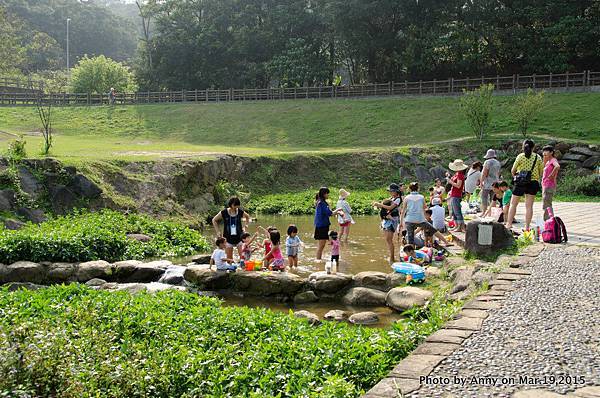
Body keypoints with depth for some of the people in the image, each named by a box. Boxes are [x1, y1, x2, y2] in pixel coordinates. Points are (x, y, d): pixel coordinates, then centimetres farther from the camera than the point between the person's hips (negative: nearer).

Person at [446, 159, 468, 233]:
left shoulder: (460, 174, -15)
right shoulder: (457, 174, 14)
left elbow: (458, 185, -22)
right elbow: (453, 181, 21)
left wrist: (450, 181, -15)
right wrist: (449, 177, 9)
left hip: (456, 196, -10)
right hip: (453, 195, 10)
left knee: (457, 211, -9)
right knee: (454, 212, 15)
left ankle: (462, 226, -8)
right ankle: (457, 226, 21)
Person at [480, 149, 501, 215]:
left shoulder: (487, 162, -10)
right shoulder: (498, 163, 13)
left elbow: (484, 173, -13)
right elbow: (498, 173, 19)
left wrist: (481, 182, -9)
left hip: (487, 183, -7)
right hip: (495, 183, 7)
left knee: (484, 197, -3)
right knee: (492, 199, 9)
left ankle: (484, 212, -7)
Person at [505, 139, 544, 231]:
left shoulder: (520, 156, -3)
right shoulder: (538, 157, 2)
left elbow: (513, 171, 0)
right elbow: (541, 172, 4)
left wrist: (515, 177, 19)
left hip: (520, 183, -2)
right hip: (533, 183, 2)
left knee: (513, 204, 8)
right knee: (529, 206, 4)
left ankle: (509, 224, 6)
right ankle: (527, 226, 2)